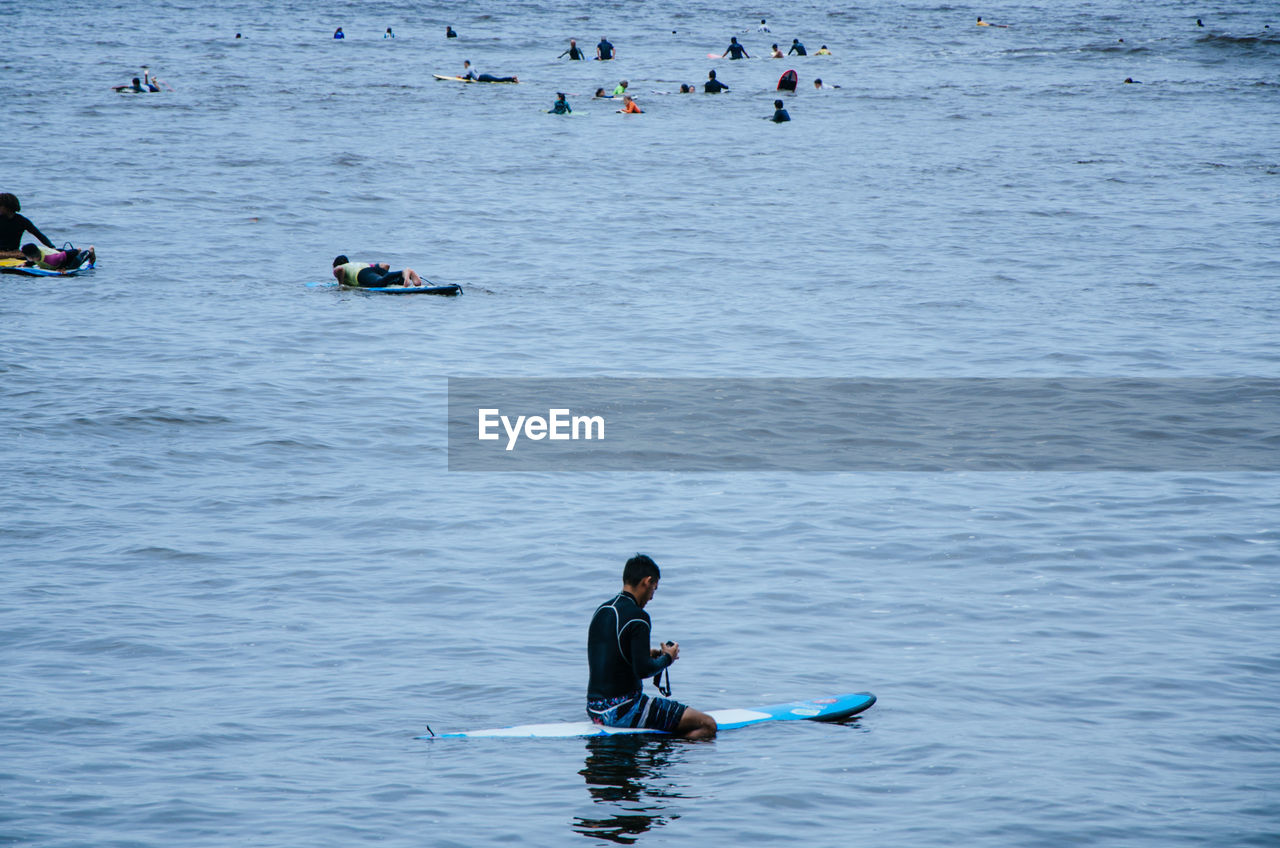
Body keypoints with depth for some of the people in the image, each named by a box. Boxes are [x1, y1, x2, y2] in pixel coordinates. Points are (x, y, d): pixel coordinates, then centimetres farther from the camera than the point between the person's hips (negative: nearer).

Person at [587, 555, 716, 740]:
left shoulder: (601, 611, 12)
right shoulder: (637, 617, -15)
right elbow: (642, 670, -20)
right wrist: (667, 658, -2)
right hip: (622, 712, -9)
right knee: (707, 725, -12)